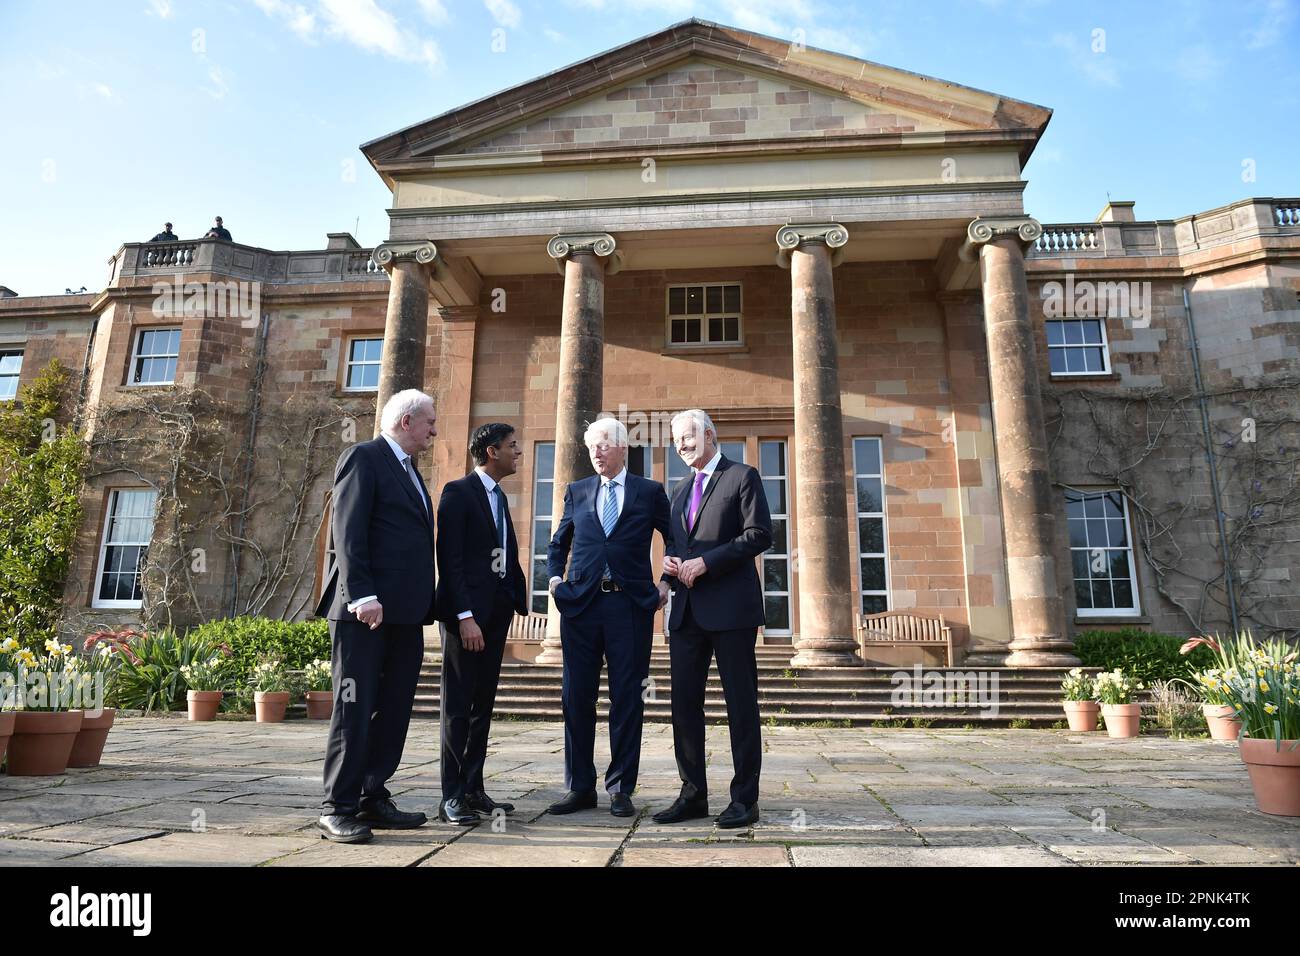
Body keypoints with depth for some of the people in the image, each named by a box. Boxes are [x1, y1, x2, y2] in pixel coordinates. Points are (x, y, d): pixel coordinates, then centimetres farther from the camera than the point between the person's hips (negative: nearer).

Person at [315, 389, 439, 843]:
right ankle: (338, 809, 5)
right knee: (355, 707, -3)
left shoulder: (409, 471, 22)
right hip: (367, 609, -8)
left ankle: (373, 798, 19)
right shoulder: (363, 457, -4)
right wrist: (362, 596, -21)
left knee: (393, 709, 10)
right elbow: (348, 531, -13)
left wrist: (425, 604, 13)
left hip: (404, 614, 9)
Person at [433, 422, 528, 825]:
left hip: (496, 611, 8)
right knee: (458, 705, -1)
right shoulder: (458, 492, -8)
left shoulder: (499, 497, 18)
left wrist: (517, 599, 5)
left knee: (483, 703, 11)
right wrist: (465, 615, -21)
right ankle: (452, 797, 6)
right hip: (466, 612, -8)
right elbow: (450, 559, -15)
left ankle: (473, 789, 19)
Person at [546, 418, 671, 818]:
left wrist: (666, 583, 4)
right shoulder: (577, 492, 14)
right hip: (581, 604, 3)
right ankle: (580, 787, 18)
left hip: (631, 605, -2)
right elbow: (558, 542, 24)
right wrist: (555, 578, 9)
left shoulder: (649, 492, 7)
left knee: (627, 698, 2)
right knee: (576, 697, 5)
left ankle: (621, 789, 13)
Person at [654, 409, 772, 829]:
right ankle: (693, 794, 18)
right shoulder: (680, 489, 21)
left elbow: (759, 535, -10)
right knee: (684, 703, 8)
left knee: (741, 704, 1)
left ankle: (745, 798, 10)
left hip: (730, 606, -7)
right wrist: (670, 562, 2)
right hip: (687, 610, 7)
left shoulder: (742, 477, -1)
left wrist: (706, 562, -16)